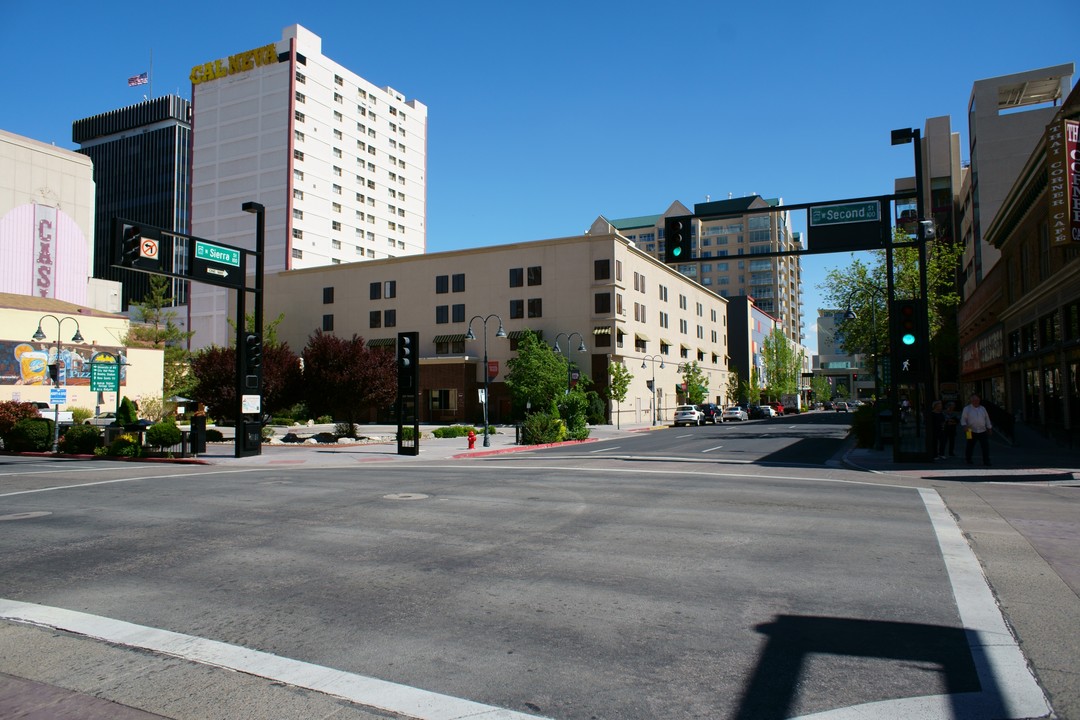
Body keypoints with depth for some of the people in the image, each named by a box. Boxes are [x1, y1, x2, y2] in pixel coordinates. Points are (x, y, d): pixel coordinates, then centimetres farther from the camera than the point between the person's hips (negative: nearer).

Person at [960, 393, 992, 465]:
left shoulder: (983, 408, 12)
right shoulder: (967, 408, 1)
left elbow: (987, 419, 17)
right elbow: (963, 419, -1)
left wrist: (989, 428, 15)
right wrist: (964, 425, -18)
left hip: (982, 431, 3)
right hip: (971, 432, -2)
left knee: (985, 447, -4)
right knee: (970, 446, 6)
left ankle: (986, 461, 2)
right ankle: (968, 460, 21)